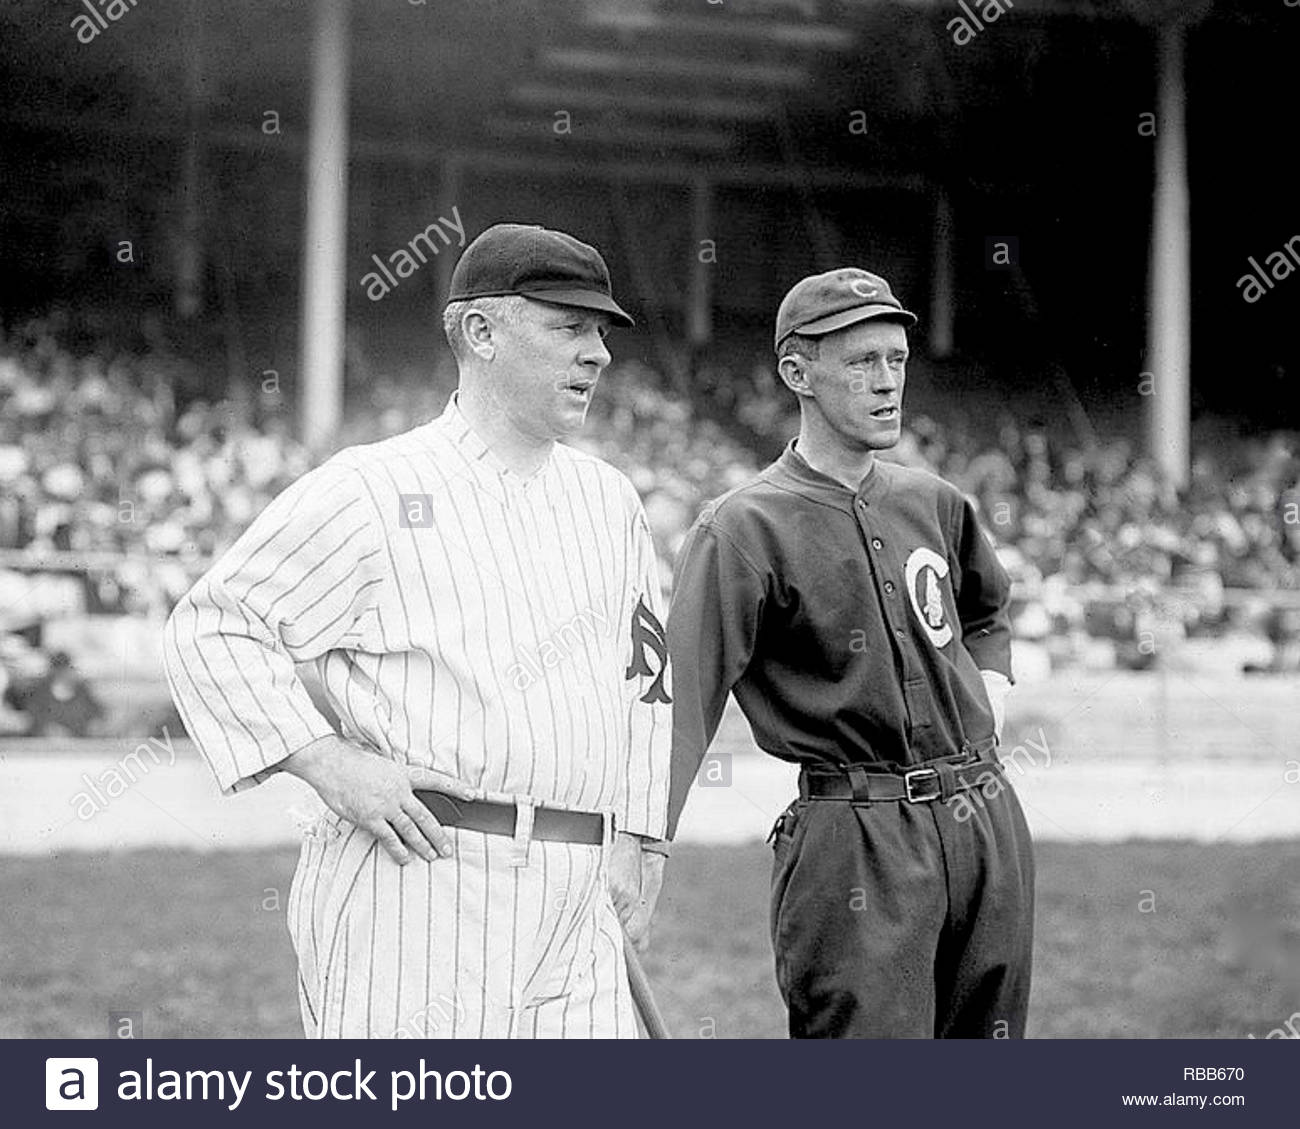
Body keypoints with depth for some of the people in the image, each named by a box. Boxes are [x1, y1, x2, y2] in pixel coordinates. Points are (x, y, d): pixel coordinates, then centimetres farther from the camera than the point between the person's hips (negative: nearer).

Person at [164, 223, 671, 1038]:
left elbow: (646, 676, 25)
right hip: (415, 887, -6)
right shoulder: (374, 490, -3)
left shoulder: (609, 500, 17)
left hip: (576, 907, 6)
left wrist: (635, 843, 15)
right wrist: (324, 760, -12)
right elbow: (210, 628, -1)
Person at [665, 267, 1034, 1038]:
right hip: (853, 839, -7)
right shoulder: (745, 529, -9)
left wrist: (989, 711, 15)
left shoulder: (935, 504, 11)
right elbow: (683, 697, -17)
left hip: (988, 822, 7)